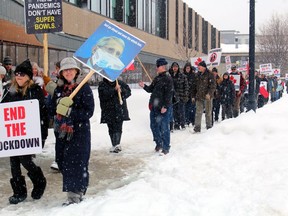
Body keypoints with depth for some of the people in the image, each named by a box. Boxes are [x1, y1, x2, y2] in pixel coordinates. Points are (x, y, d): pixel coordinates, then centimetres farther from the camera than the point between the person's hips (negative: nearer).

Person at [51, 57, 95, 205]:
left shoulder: (84, 88, -4)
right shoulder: (58, 90, 12)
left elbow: (89, 111, -10)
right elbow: (53, 109, 7)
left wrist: (69, 112, -19)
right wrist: (60, 103, -14)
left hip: (80, 133, -5)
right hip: (62, 133, 5)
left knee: (77, 163, -9)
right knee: (63, 163, 5)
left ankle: (75, 196, -5)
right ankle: (77, 191, 19)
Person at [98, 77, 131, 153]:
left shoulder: (120, 83, 8)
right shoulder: (102, 85, 1)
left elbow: (128, 91, 6)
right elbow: (104, 95, -15)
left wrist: (122, 91, -15)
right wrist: (114, 90, -24)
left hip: (119, 110, 0)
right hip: (108, 111, 0)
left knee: (118, 128, -9)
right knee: (111, 129, 5)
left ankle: (116, 145, -14)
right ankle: (115, 145, 14)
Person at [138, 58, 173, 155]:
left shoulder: (168, 78, -11)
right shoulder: (157, 78, 15)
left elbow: (169, 94, -17)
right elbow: (151, 89, 21)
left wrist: (165, 106, -21)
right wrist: (144, 86, 2)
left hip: (163, 108, -9)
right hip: (154, 106, 9)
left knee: (164, 128, -4)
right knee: (154, 125, 15)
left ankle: (166, 148, 5)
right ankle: (158, 143, 32)